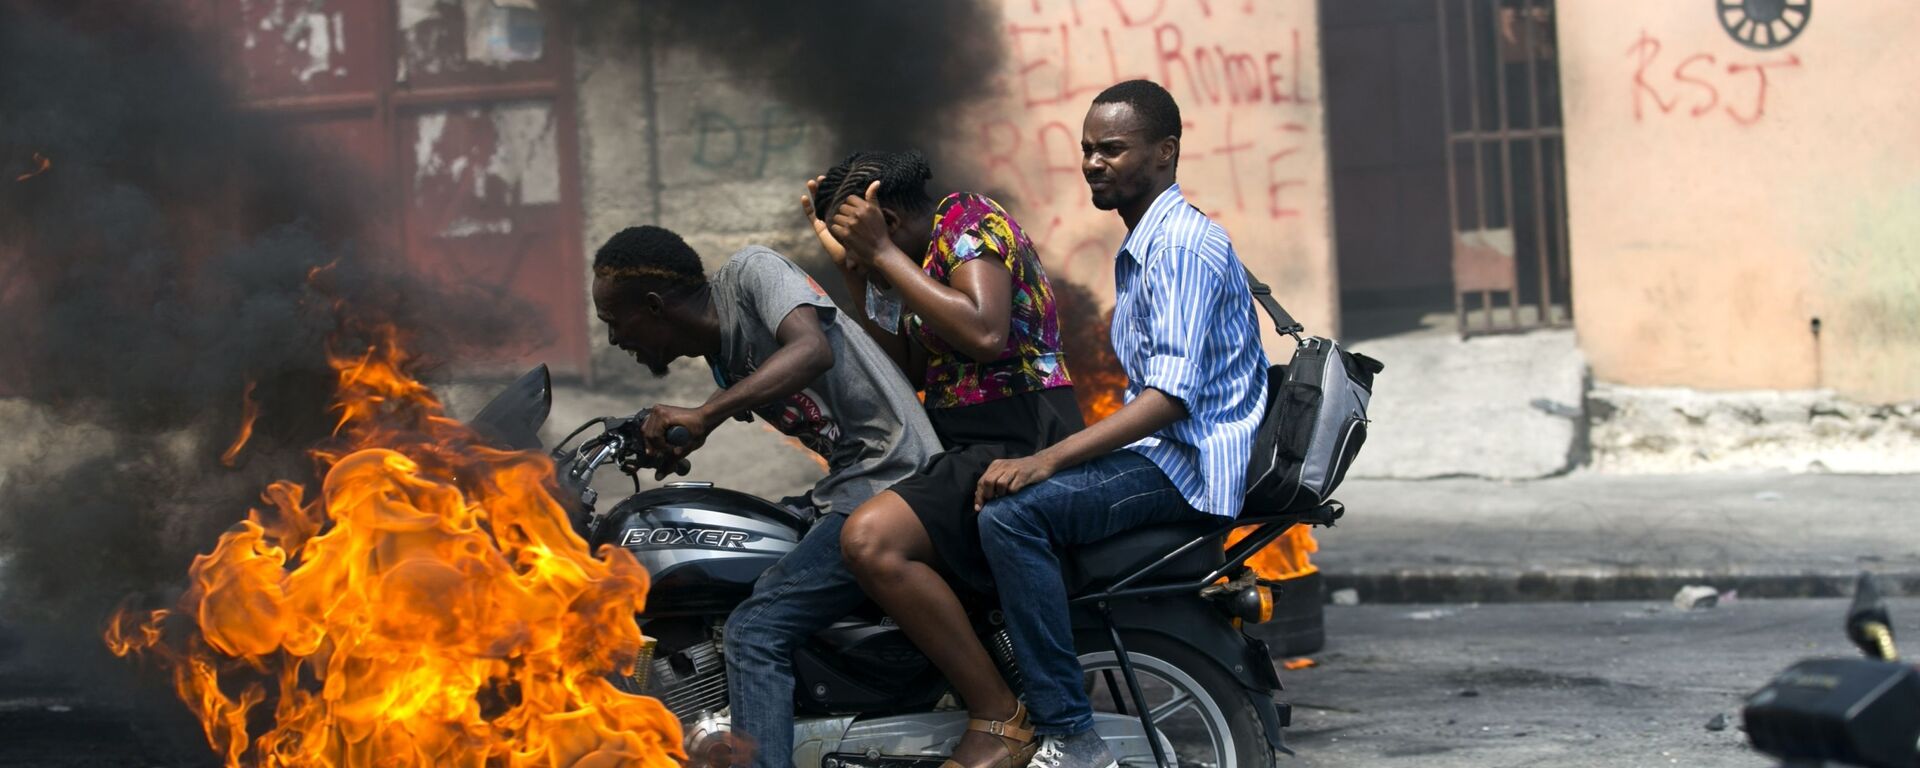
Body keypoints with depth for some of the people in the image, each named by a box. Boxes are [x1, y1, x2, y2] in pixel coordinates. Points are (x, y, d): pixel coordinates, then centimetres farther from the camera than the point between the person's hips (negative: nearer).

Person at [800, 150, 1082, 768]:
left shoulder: (970, 220, -8)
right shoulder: (934, 252, 22)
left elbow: (984, 332, -25)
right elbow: (905, 365, 23)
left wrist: (882, 254, -18)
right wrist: (852, 271, 16)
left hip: (1018, 442, -12)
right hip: (972, 450, 12)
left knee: (872, 538, -31)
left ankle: (1000, 718, -25)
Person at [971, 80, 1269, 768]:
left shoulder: (1183, 245, -13)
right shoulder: (1139, 248, 21)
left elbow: (1173, 394, -25)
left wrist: (1047, 460, -31)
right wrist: (1045, 458, 18)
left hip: (1188, 460, -11)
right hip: (1156, 449, 11)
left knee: (1012, 515, -28)